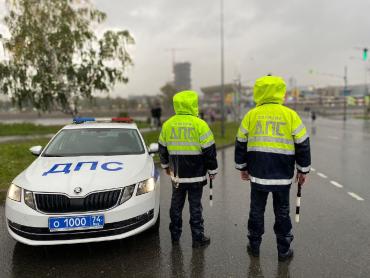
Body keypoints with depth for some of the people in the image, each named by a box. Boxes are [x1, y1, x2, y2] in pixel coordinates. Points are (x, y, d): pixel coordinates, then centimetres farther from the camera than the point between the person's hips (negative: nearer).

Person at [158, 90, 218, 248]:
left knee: (176, 205, 16)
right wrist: (212, 170, 1)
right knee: (195, 207, 6)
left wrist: (165, 165, 27)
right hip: (196, 175, -4)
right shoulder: (200, 124, -12)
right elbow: (209, 150, -11)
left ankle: (175, 236, 27)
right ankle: (198, 238, 14)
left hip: (176, 175, 4)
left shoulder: (168, 124, 2)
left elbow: (162, 148, 12)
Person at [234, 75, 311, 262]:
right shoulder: (291, 115, -5)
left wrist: (242, 167, 17)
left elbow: (241, 144, 5)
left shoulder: (251, 115, -1)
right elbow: (303, 145, -1)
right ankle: (284, 250, 23)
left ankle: (254, 246, 27)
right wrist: (303, 170, 11)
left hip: (257, 175, 1)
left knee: (256, 211, 15)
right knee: (282, 213, 13)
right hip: (283, 176, 0)